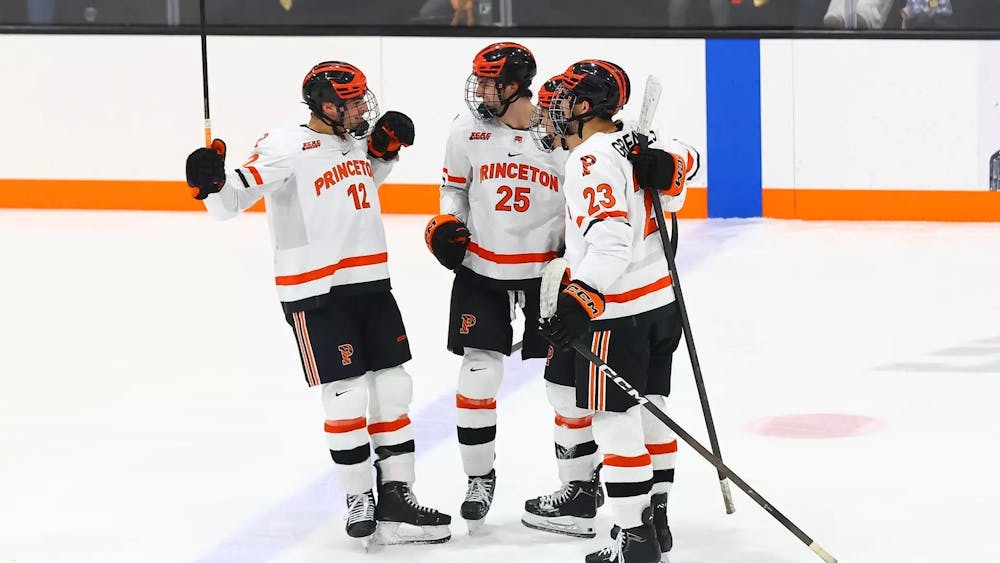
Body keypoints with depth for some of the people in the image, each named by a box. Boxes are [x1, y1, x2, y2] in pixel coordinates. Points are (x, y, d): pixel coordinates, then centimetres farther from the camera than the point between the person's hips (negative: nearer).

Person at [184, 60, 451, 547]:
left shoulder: (356, 141, 9)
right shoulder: (287, 148, -14)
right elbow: (229, 201, -18)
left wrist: (383, 152, 16)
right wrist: (211, 184, -38)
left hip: (371, 284, 8)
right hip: (315, 295, -8)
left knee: (393, 391, 8)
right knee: (346, 399, -5)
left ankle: (396, 502, 14)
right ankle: (359, 499, 13)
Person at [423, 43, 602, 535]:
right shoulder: (468, 130, -4)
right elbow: (454, 188, 11)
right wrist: (445, 227, -5)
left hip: (547, 272, -2)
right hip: (481, 271, 2)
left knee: (567, 376, 1)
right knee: (477, 376, 0)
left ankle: (582, 484, 14)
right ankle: (479, 478, 18)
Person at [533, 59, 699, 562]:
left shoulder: (592, 159, -18)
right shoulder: (629, 143, 10)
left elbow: (611, 239, -27)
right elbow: (685, 159, 15)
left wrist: (581, 299, -35)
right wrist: (666, 165, -7)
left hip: (619, 314, -10)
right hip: (661, 303, 10)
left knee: (616, 423, -5)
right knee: (648, 415, 18)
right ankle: (655, 519, 28)